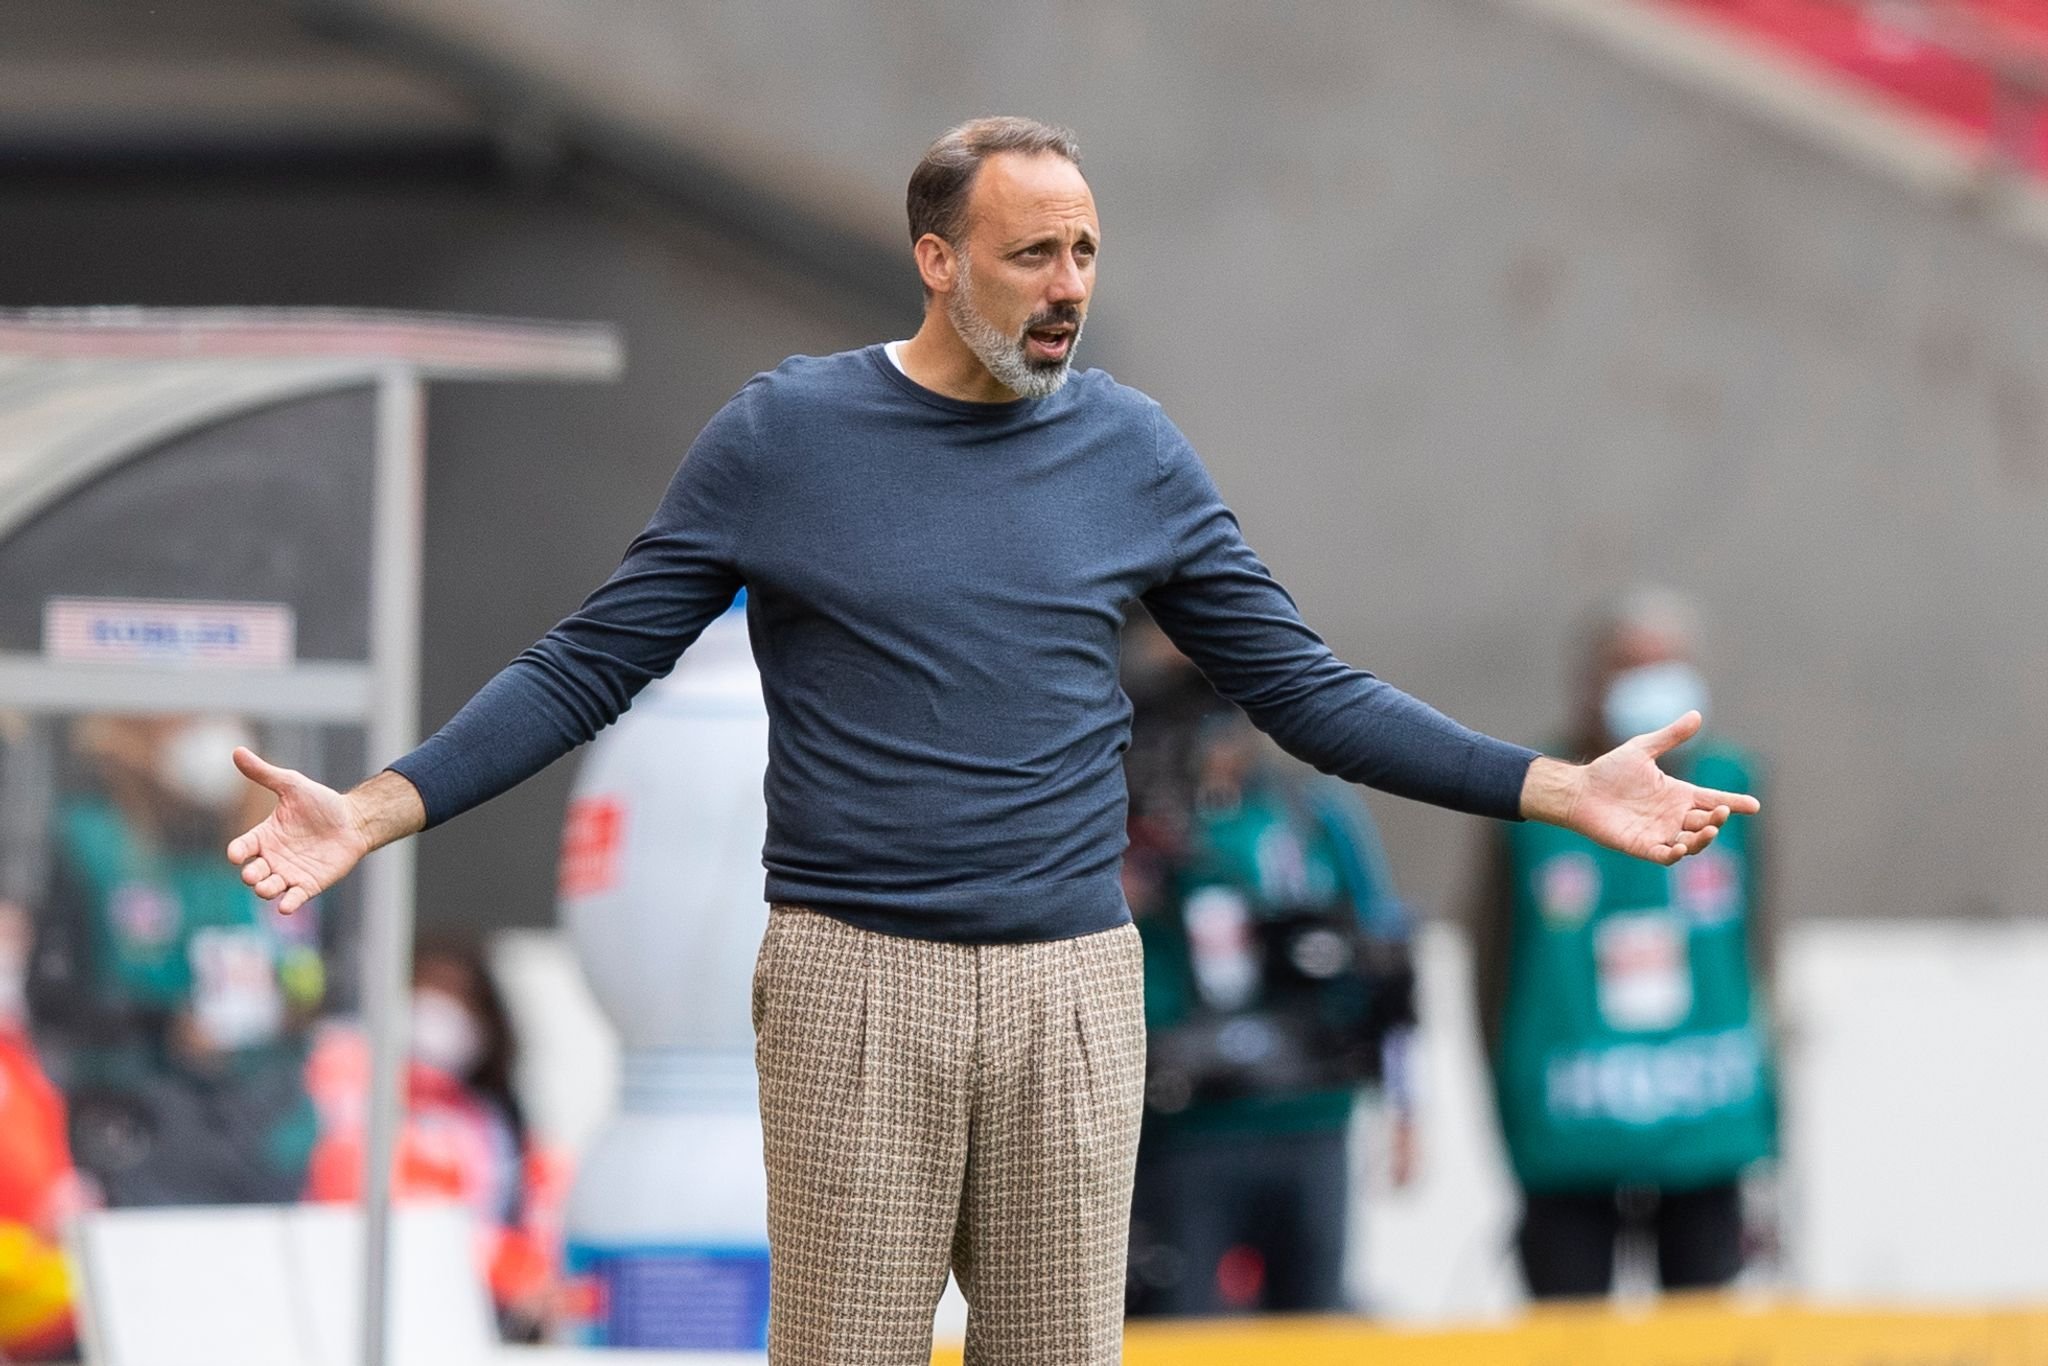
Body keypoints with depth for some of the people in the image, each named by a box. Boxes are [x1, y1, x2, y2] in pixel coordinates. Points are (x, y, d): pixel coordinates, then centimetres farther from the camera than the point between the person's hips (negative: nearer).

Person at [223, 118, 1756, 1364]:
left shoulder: (1131, 451, 7)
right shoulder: (780, 436, -1)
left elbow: (1307, 690, 10)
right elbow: (591, 666, 2)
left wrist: (1565, 789, 5)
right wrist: (374, 811, -9)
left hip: (1071, 990, 2)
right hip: (853, 983, -2)